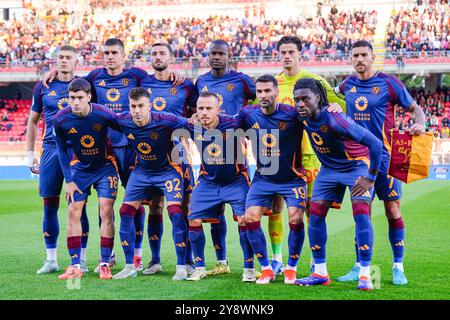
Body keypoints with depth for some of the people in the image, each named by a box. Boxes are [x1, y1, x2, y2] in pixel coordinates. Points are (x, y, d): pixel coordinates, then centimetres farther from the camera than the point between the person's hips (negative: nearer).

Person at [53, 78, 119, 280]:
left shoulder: (103, 115, -25)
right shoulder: (61, 120, -17)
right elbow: (62, 150, -2)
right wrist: (68, 180, -4)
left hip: (105, 166, -2)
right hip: (79, 168, 2)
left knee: (106, 212, -10)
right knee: (73, 212, -5)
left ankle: (105, 265, -3)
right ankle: (75, 266, 1)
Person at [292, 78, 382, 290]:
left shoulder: (333, 119, -34)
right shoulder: (304, 117, -13)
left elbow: (374, 143, -32)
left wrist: (371, 178, -27)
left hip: (356, 164, -7)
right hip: (329, 168, 7)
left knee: (361, 213, -19)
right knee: (315, 213, 0)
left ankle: (365, 275, -14)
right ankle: (320, 274, 8)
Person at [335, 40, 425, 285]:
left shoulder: (388, 83, -4)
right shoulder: (347, 85, 8)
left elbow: (414, 108, 1)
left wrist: (419, 124, -20)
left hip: (384, 156, -4)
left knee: (392, 210, -3)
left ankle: (398, 268, 5)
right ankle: (360, 267, 12)